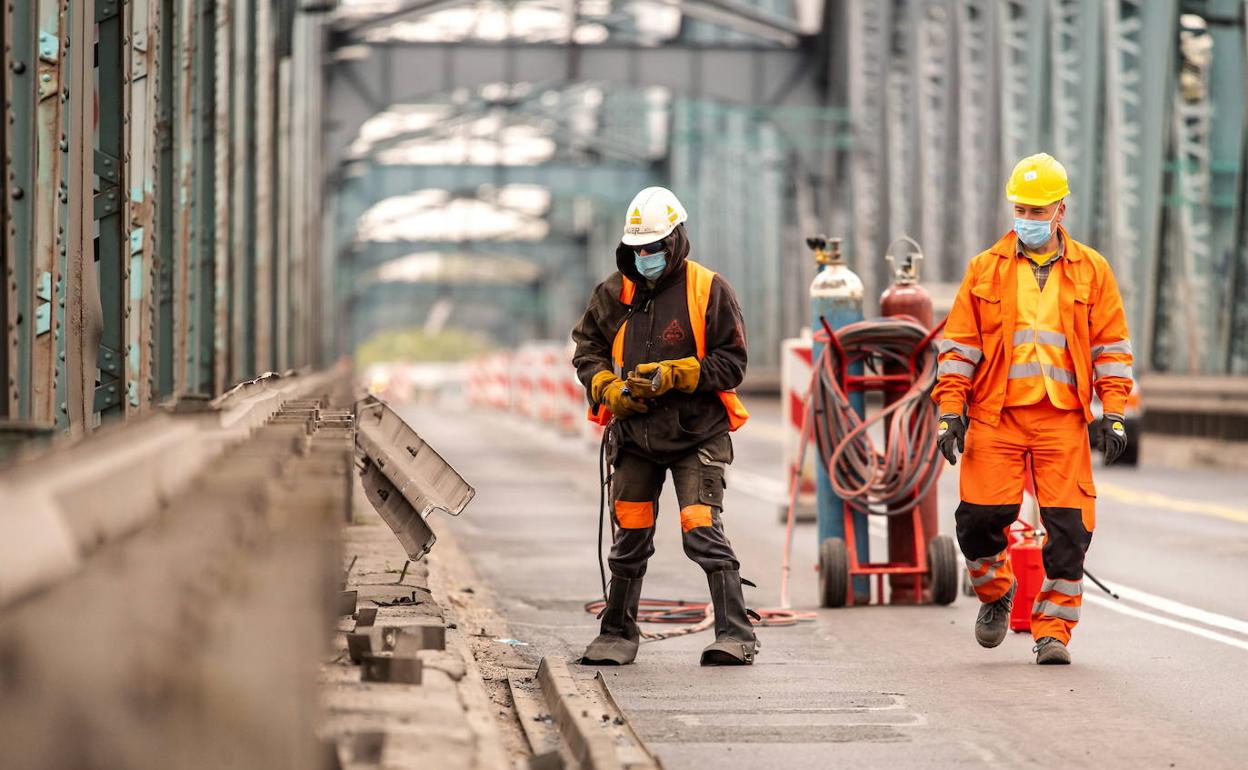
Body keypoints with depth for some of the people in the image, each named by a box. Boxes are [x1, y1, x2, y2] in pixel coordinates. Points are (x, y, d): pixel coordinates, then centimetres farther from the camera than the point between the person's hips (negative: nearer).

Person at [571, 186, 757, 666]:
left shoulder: (708, 290, -7)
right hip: (634, 433, 4)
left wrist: (672, 376, -19)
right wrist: (609, 388, -6)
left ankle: (736, 635, -10)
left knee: (702, 532, -13)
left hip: (697, 433, -4)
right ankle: (618, 634, 22)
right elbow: (587, 348, 13)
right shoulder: (615, 293, 6)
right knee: (629, 538, 10)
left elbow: (731, 362, -8)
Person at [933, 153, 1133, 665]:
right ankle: (995, 594, 22)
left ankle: (1053, 629, 3)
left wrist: (1113, 413, 1)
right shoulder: (986, 270, 9)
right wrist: (950, 411, 1)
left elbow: (1111, 346, 9)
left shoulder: (1090, 270, 9)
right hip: (996, 416, 0)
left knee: (1068, 526, -6)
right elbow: (959, 344, 9)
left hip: (1063, 417, 0)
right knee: (981, 516, -7)